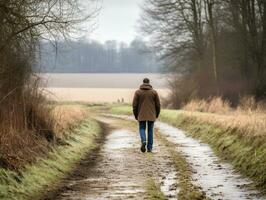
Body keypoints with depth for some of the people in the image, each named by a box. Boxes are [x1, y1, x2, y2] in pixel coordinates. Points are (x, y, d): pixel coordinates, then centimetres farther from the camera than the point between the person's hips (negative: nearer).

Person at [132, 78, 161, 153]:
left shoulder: (138, 92, -1)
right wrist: (157, 114, 15)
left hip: (141, 115, -1)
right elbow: (158, 104, 1)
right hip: (151, 115, 1)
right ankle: (149, 148, 8)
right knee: (150, 130, 10)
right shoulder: (154, 92, 0)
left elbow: (134, 105, -3)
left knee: (142, 129, 9)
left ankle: (143, 141, -19)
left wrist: (136, 115, 8)